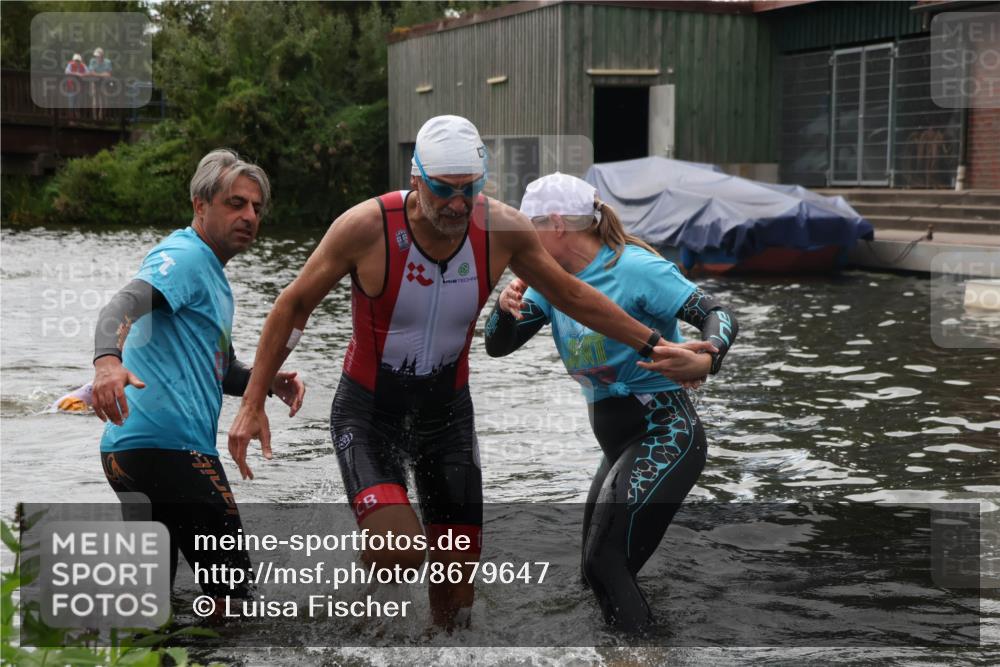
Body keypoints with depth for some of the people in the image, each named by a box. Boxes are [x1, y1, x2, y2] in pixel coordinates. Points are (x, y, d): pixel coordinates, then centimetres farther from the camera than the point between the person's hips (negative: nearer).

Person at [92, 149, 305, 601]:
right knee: (231, 584, -4)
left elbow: (221, 371, 30)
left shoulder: (212, 275, 26)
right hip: (169, 446, -10)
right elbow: (124, 305, -25)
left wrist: (269, 380, 10)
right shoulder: (185, 257, -6)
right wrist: (107, 360, -46)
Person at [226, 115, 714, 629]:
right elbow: (294, 305, -8)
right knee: (401, 550, -26)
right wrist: (253, 404, -10)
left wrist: (652, 344, 3)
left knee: (456, 595, 5)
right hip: (367, 412, -3)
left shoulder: (501, 229, -13)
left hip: (448, 411, 3)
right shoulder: (367, 226, -21)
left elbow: (571, 296, 4)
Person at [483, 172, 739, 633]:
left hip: (664, 437, -9)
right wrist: (506, 306, -18)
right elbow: (498, 346, 4)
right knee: (600, 568, 16)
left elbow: (720, 317, -22)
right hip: (620, 446, 9)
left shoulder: (633, 267, -17)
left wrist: (706, 359, -44)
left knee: (605, 563, -19)